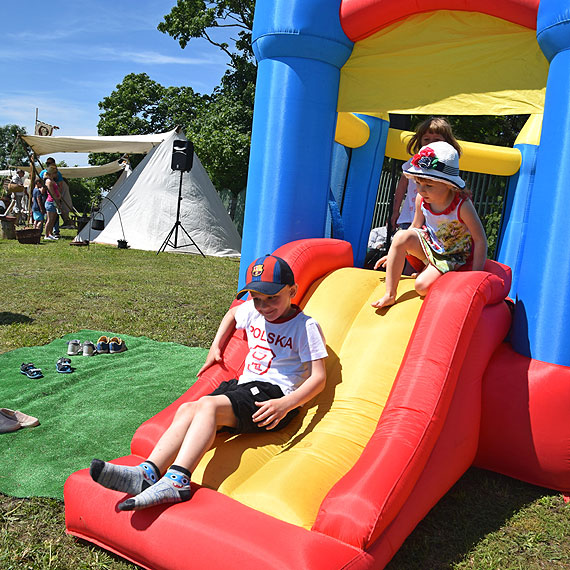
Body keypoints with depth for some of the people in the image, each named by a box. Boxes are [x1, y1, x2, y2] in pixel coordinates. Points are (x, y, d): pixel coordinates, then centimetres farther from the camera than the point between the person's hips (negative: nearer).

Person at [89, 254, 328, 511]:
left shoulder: (306, 327, -5)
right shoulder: (252, 311, 14)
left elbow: (318, 377, -10)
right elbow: (233, 313, 39)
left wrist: (285, 404, -25)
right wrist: (216, 346, 28)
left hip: (273, 394, -7)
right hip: (244, 385, 7)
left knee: (208, 404, -32)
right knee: (186, 409, -20)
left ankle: (177, 480, -45)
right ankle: (148, 473, -35)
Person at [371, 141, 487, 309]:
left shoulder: (462, 205, -28)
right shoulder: (422, 199, -14)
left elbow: (480, 240, -20)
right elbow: (415, 227, 3)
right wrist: (395, 254, 3)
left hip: (452, 255, -4)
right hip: (429, 243, 4)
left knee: (422, 286, -25)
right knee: (401, 236, -27)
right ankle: (389, 294, -22)